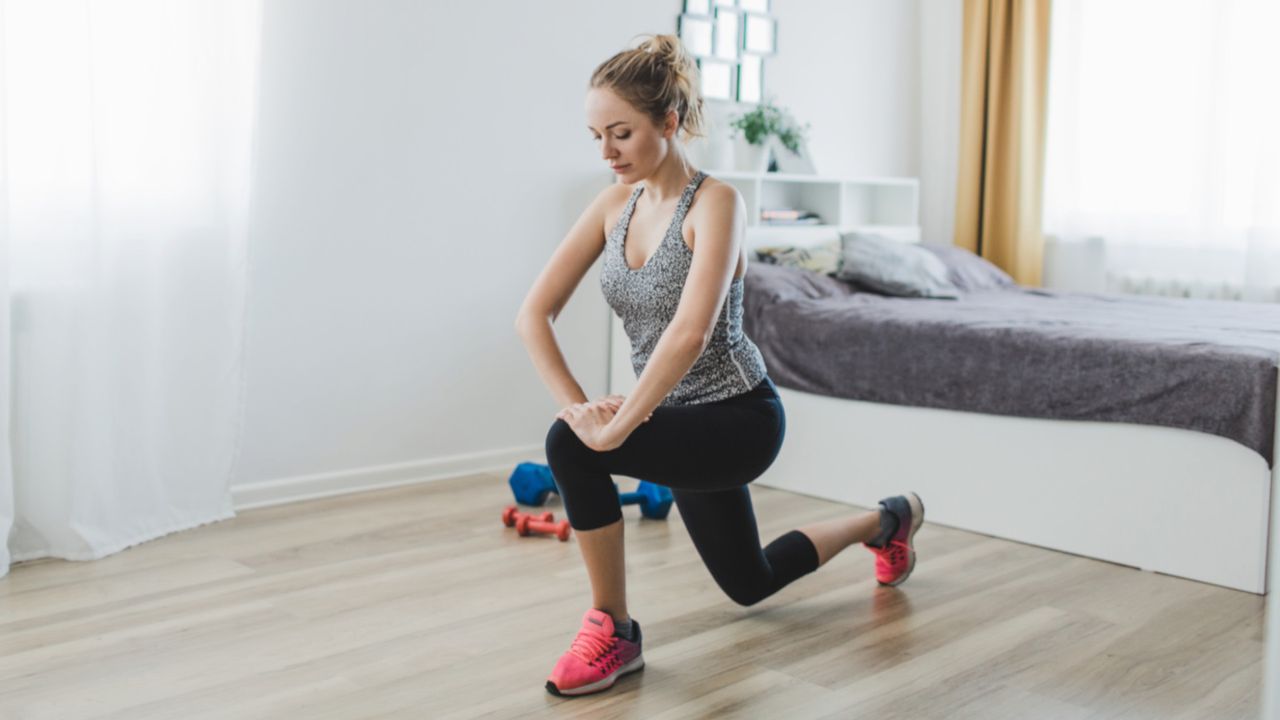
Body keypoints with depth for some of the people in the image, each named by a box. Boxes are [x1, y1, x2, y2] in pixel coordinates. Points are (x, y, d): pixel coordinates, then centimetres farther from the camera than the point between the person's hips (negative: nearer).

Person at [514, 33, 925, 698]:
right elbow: (533, 313, -7)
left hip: (738, 419, -8)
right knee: (749, 583, 26)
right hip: (684, 420, 8)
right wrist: (573, 402, -21)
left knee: (571, 446, -29)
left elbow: (689, 331, -35)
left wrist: (616, 427, -34)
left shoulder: (714, 202, -20)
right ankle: (886, 522, 50)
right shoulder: (615, 203, -1)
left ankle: (613, 632, -10)